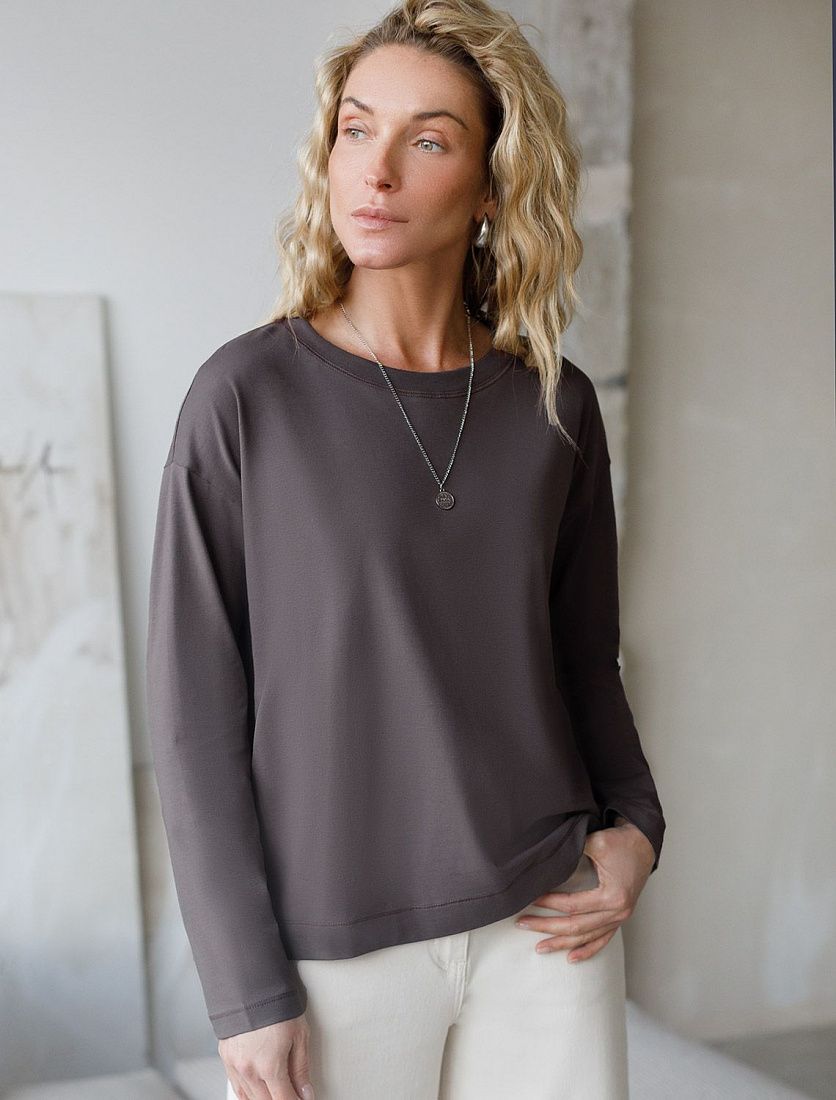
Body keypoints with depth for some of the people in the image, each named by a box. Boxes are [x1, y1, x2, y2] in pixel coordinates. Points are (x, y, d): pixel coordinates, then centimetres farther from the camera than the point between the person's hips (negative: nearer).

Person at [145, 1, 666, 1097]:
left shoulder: (558, 408, 0)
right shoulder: (247, 396, -9)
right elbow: (196, 710, -7)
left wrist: (634, 828, -4)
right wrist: (246, 992, -8)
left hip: (543, 925, 3)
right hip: (336, 943, -2)